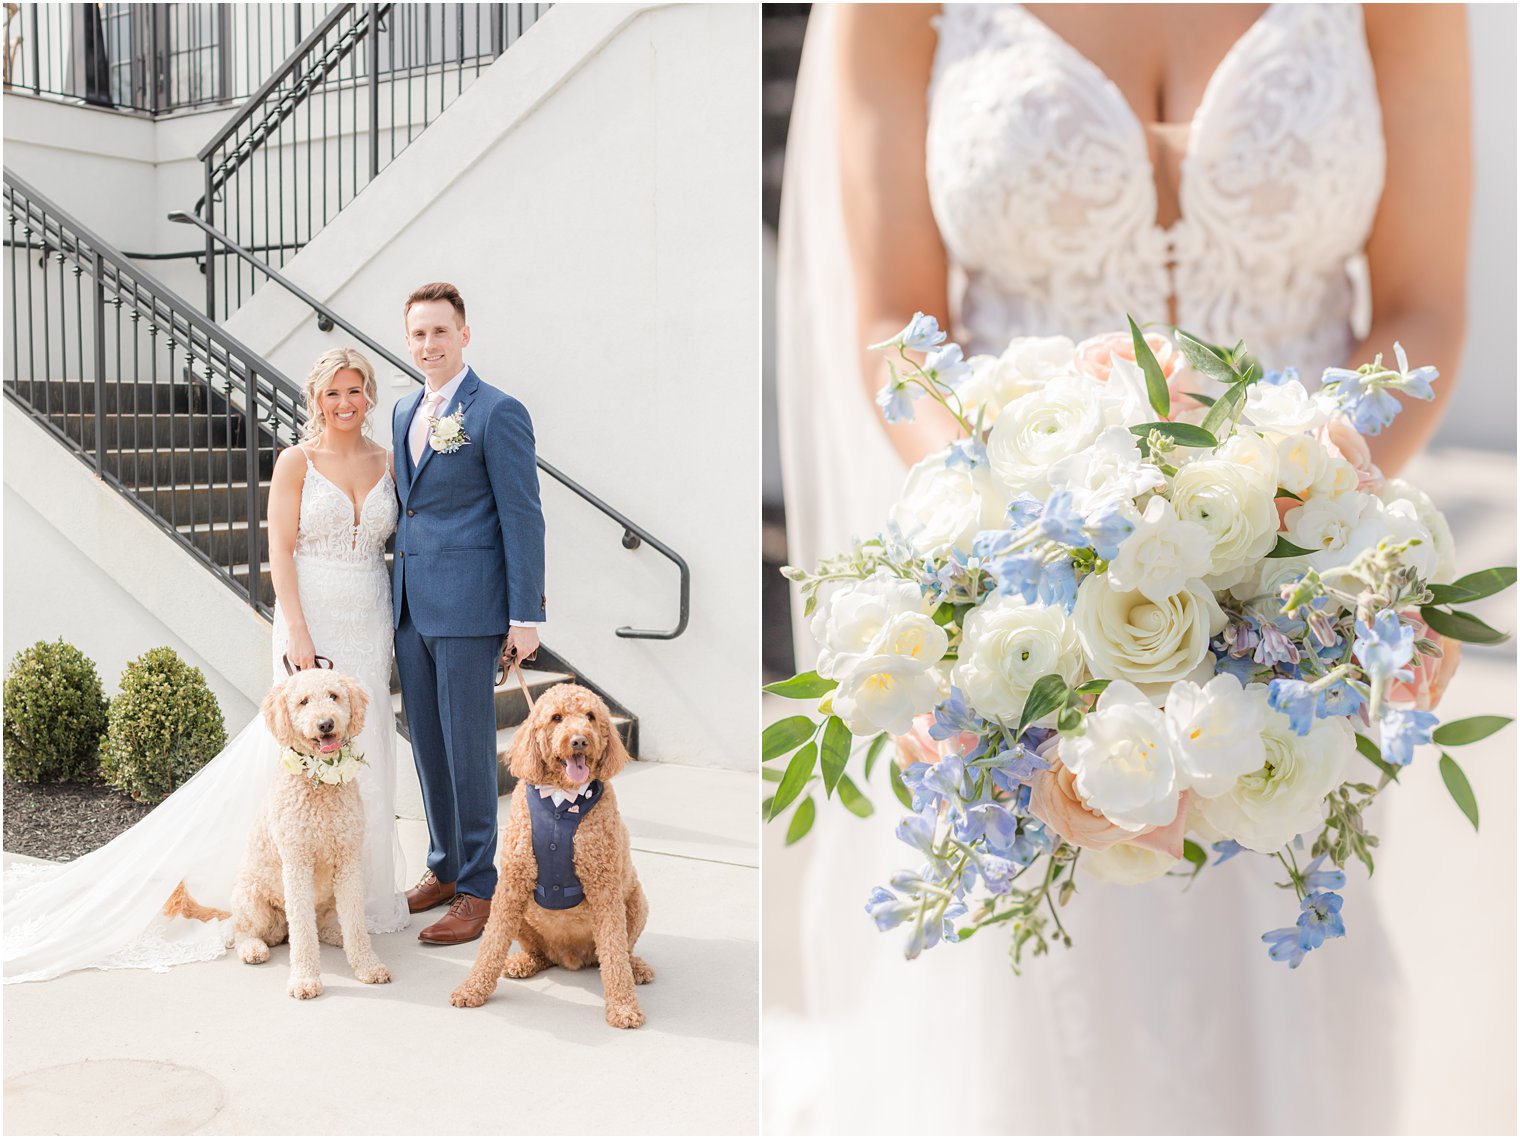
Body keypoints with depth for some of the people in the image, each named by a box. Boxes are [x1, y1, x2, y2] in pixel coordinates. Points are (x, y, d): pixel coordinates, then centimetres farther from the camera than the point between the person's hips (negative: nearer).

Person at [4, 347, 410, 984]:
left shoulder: (387, 463, 9)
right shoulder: (295, 462, -2)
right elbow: (280, 551, -7)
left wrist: (397, 636, 7)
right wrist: (298, 633, -16)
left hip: (369, 626, 4)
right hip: (311, 622, -4)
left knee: (362, 752, 7)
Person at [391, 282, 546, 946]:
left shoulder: (498, 413, -8)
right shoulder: (406, 411, 15)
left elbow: (523, 519, -11)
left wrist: (525, 617, -13)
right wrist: (398, 594, 16)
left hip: (468, 606, -7)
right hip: (411, 605, 7)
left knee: (467, 746, -1)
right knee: (426, 742, 14)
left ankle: (478, 890, 12)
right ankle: (444, 867, 29)